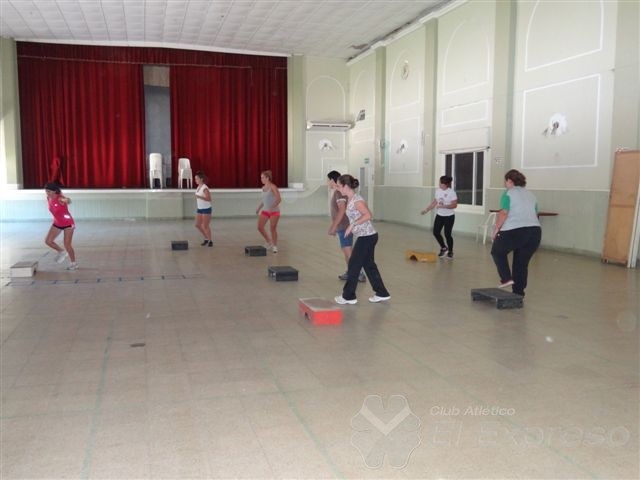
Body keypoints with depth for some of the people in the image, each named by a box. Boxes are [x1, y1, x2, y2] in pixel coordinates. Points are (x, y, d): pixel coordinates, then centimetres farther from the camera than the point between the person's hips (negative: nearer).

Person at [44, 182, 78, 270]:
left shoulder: (60, 198, -26)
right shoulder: (48, 199, -4)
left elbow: (69, 201, -51)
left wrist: (66, 200, -73)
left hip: (68, 223, -7)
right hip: (57, 224, 7)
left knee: (67, 244, -7)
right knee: (48, 241, -1)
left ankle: (74, 263, 11)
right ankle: (62, 252, 24)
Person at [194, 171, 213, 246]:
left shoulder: (205, 188, -18)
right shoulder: (198, 187, 7)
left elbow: (209, 199, -26)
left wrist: (200, 197, -35)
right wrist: (197, 208, 19)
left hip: (206, 209, -8)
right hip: (199, 209, 8)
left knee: (205, 226, -4)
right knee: (197, 225, 8)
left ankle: (210, 240, 10)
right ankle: (206, 238, 24)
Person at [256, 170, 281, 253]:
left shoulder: (273, 187, -12)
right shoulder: (263, 188, 8)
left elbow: (279, 199, -17)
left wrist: (273, 207, -27)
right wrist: (259, 208, 12)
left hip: (274, 211, -7)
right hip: (265, 211, 7)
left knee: (273, 228, -1)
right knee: (260, 227, -1)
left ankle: (274, 246, 13)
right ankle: (269, 242, 18)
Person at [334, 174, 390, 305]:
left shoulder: (357, 200, -18)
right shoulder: (350, 200, 10)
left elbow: (368, 215, -28)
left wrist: (352, 225, -27)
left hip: (367, 237, -10)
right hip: (365, 237, 10)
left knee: (354, 265, -1)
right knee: (369, 265, 15)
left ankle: (348, 296, 11)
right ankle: (382, 293, 23)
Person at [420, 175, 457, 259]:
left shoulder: (451, 192, -15)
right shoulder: (438, 191, 3)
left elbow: (454, 205, -19)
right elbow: (434, 202, 11)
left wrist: (443, 206, -27)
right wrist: (426, 209, 3)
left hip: (449, 216, -6)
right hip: (439, 215, 6)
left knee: (447, 234, -3)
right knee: (436, 232, 0)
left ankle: (450, 252, 17)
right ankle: (443, 248, 23)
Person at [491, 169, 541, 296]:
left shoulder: (508, 193, 0)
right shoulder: (530, 194, 21)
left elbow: (503, 213, -11)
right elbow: (535, 214, 22)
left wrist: (496, 229, -2)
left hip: (514, 231, -6)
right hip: (535, 232, 6)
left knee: (498, 251, 18)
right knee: (522, 263, 14)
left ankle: (507, 278, 7)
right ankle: (518, 294, 15)